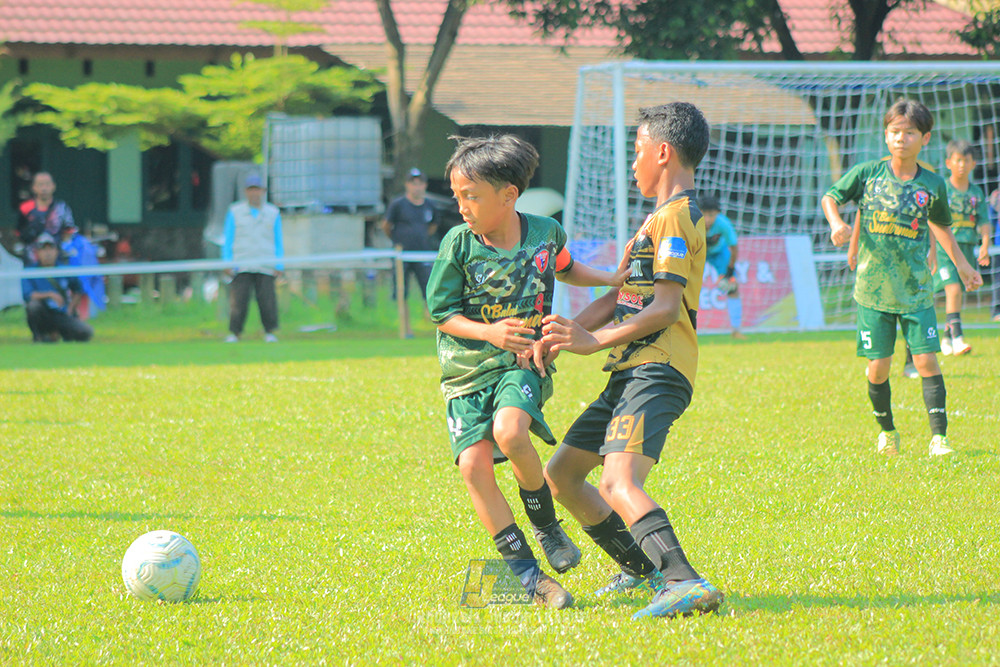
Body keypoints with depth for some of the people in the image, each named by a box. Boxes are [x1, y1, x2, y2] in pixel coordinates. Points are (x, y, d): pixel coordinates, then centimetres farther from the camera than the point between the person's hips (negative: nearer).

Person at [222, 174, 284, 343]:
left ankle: (270, 332, 0)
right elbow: (227, 240, 10)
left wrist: (279, 265, 4)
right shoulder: (235, 212, 11)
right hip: (241, 265, -1)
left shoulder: (273, 213, 13)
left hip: (265, 267, 1)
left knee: (267, 299, -9)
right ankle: (234, 333, -5)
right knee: (239, 299, -10)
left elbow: (278, 242, 14)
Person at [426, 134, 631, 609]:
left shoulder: (545, 232, -1)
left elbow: (564, 269, 23)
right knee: (473, 465, -13)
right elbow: (440, 312, -2)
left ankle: (546, 525, -5)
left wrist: (612, 279, 10)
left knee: (510, 431, -30)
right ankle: (524, 571, -2)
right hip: (467, 369, 1)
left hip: (523, 361, -1)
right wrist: (490, 332, -17)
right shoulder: (459, 245, -7)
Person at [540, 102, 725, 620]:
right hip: (630, 372, 11)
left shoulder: (676, 217, -9)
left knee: (619, 486, -30)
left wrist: (595, 341, -24)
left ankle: (686, 583, -47)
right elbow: (621, 297, 25)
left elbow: (666, 308, -18)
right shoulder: (662, 217, 24)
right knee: (560, 476, 20)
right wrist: (565, 334, 14)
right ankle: (641, 569, 29)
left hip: (657, 372, -11)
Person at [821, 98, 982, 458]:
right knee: (878, 367, 2)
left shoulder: (933, 185, 2)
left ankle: (939, 437, -6)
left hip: (916, 290, 0)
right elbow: (830, 197, 10)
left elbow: (941, 226, 20)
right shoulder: (867, 173, -2)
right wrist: (836, 223, -10)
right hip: (873, 289, 0)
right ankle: (887, 432, 25)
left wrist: (963, 265, 26)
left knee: (927, 360, -9)